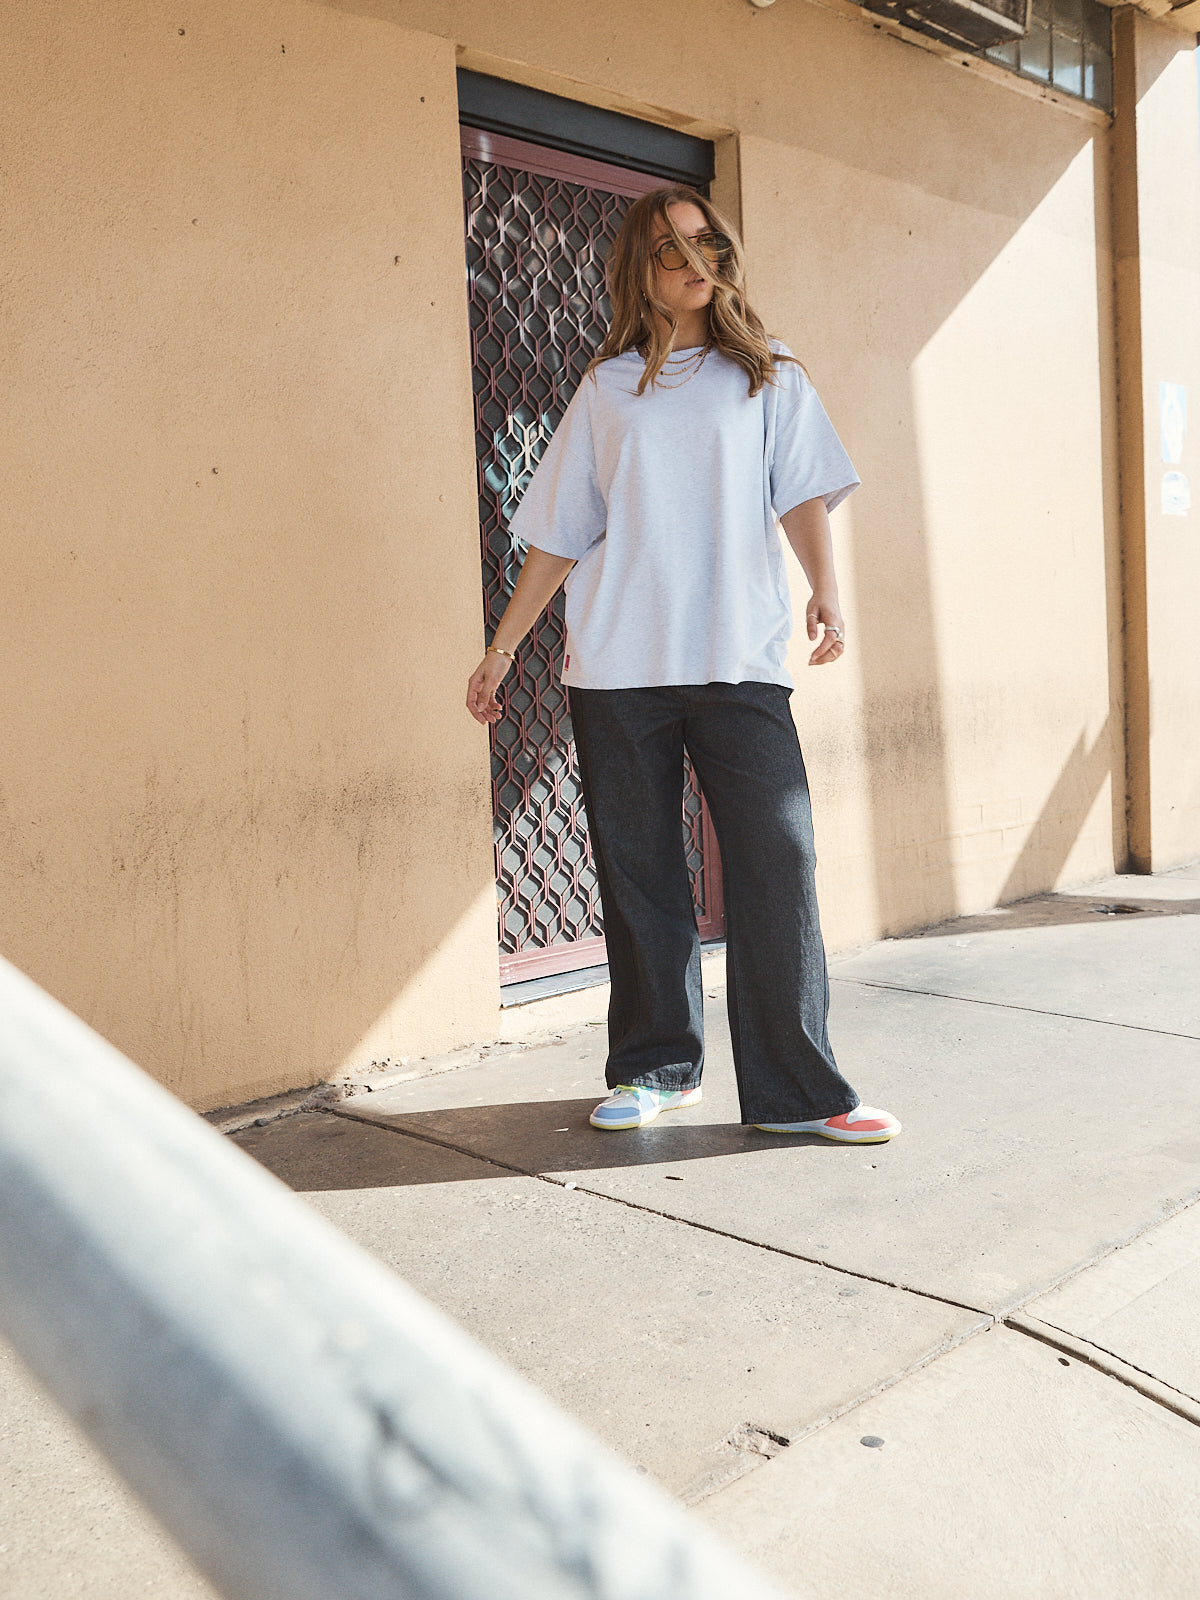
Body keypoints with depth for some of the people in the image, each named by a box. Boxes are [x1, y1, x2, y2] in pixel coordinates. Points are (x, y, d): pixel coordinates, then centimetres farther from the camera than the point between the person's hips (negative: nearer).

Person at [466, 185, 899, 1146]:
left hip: (740, 662, -1)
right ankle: (657, 1067, 19)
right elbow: (559, 534, 16)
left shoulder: (770, 378, 15)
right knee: (638, 869, 4)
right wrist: (503, 649, 12)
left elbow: (803, 492, 3)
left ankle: (795, 1091, -1)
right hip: (615, 667, 1)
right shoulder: (608, 389, 16)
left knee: (777, 859, -9)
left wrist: (825, 590, -16)